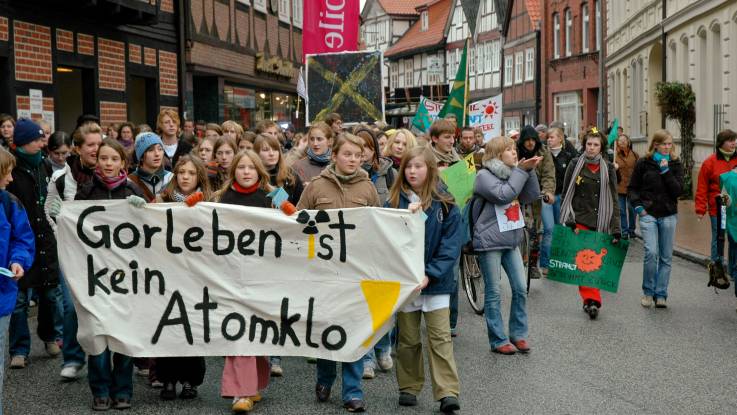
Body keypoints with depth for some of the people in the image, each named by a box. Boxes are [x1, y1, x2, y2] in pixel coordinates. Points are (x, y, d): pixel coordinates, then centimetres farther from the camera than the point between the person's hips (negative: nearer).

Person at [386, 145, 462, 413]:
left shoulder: (445, 206, -4)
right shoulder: (394, 203, 2)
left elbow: (451, 247, -8)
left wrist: (430, 274, -18)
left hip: (436, 281, -2)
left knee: (440, 338, -3)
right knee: (407, 339, 12)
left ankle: (448, 392, -3)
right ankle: (409, 387, 24)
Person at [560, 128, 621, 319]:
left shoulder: (608, 168, 6)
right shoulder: (575, 165, 3)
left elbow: (613, 199, 4)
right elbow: (566, 195, 5)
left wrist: (616, 228, -4)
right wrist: (568, 220, -6)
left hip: (600, 222, 1)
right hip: (579, 220, -1)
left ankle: (589, 300, 12)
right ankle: (592, 299, -11)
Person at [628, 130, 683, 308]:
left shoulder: (675, 164, 5)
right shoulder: (644, 163, 2)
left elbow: (678, 190, -6)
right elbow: (632, 188, 9)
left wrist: (666, 171, -13)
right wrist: (638, 206, -5)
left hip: (669, 215, 2)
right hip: (648, 214, -2)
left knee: (666, 257, 4)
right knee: (651, 252, -15)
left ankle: (660, 294, 12)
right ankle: (648, 292, 2)